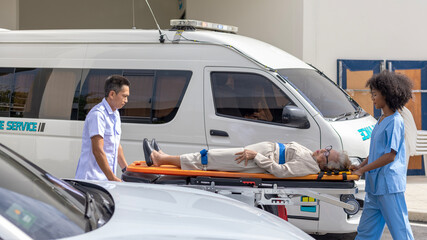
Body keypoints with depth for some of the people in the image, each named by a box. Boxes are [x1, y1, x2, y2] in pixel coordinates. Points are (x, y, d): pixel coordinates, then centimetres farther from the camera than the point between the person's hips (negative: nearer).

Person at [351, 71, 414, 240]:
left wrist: (363, 170, -15)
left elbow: (390, 156, -18)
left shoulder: (395, 121, -12)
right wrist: (360, 166, 10)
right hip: (375, 184, 9)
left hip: (389, 184, -9)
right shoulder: (381, 121, 16)